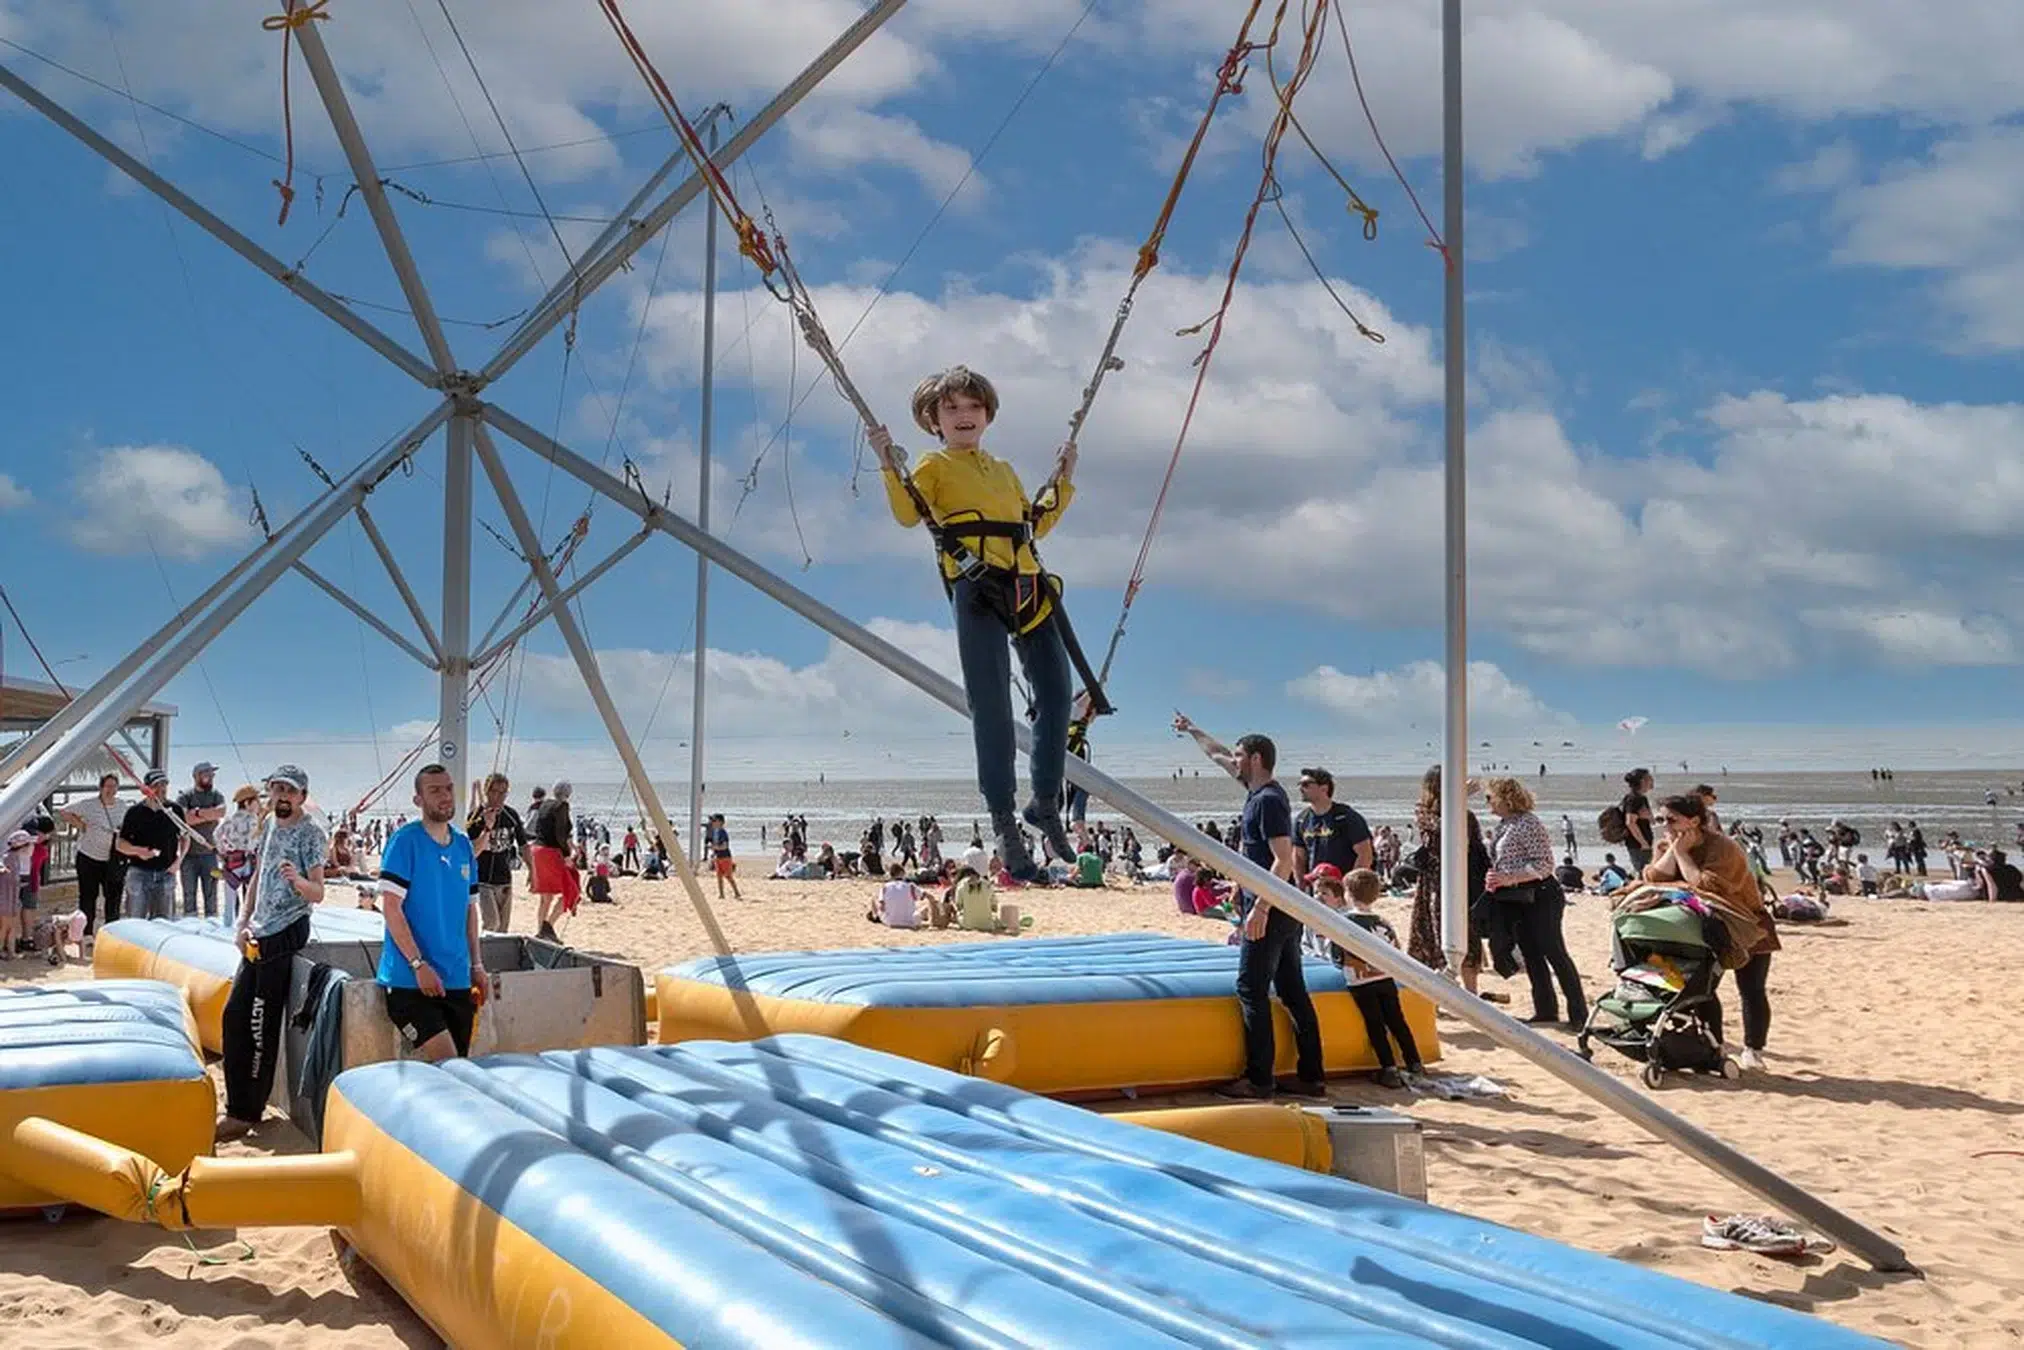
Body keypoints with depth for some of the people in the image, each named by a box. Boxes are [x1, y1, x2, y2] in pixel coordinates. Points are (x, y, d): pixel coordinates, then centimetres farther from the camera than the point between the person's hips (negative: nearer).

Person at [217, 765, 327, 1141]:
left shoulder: (310, 832, -11)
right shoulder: (270, 825, 12)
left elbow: (318, 894, -14)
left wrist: (298, 880, -36)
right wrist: (243, 922, 9)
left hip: (285, 936, -8)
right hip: (258, 936, 8)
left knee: (261, 1025, -6)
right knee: (234, 1015, 10)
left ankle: (246, 1114, -1)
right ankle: (237, 1106, 19)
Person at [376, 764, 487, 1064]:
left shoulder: (464, 845, 11)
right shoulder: (405, 840, -8)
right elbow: (391, 907, -13)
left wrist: (476, 965, 13)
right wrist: (419, 964, -17)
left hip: (457, 980, 7)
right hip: (410, 980, -7)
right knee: (445, 1065, -17)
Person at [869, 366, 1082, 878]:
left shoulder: (1003, 471, 29)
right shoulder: (934, 465, 11)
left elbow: (1035, 525, 33)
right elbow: (909, 514, -5)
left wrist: (1062, 480, 32)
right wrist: (889, 465, -15)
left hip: (1028, 590, 6)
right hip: (977, 590, -6)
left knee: (1056, 694, 2)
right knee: (992, 706, -10)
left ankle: (1046, 802, 18)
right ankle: (1004, 821, -6)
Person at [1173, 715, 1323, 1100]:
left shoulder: (1268, 801, -14)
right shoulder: (1259, 792, 14)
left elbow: (1283, 860, -21)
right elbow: (1218, 755, 30)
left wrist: (1260, 908, -24)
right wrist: (1191, 730, 42)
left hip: (1270, 909, -10)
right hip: (1284, 910, 10)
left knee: (1251, 989, -6)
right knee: (1293, 991, 9)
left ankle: (1258, 1079, -4)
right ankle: (1311, 1077, 12)